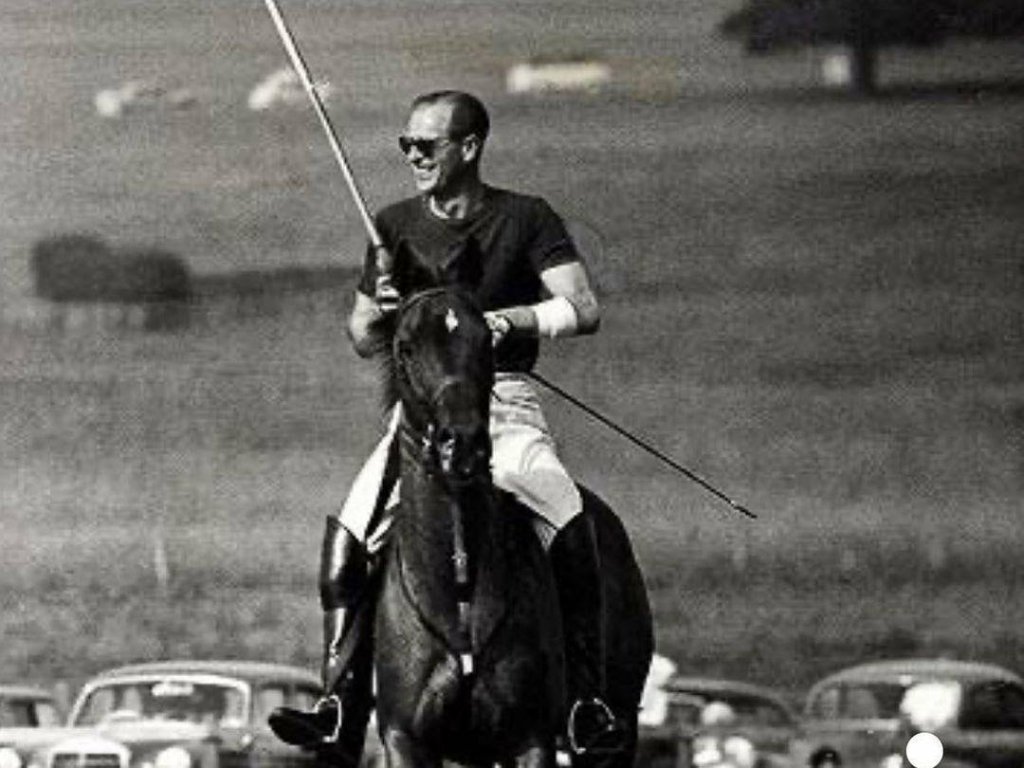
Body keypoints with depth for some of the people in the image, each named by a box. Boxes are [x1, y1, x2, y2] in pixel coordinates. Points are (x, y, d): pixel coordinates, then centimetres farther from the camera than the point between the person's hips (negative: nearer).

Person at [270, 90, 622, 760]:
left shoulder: (528, 220, 2)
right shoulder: (397, 227, 11)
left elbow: (585, 310, -6)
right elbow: (365, 344, 18)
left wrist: (509, 319, -20)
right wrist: (378, 311, -5)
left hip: (505, 400, -3)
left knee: (571, 527, -29)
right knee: (345, 537, -19)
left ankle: (589, 701, -19)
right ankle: (342, 706, -16)